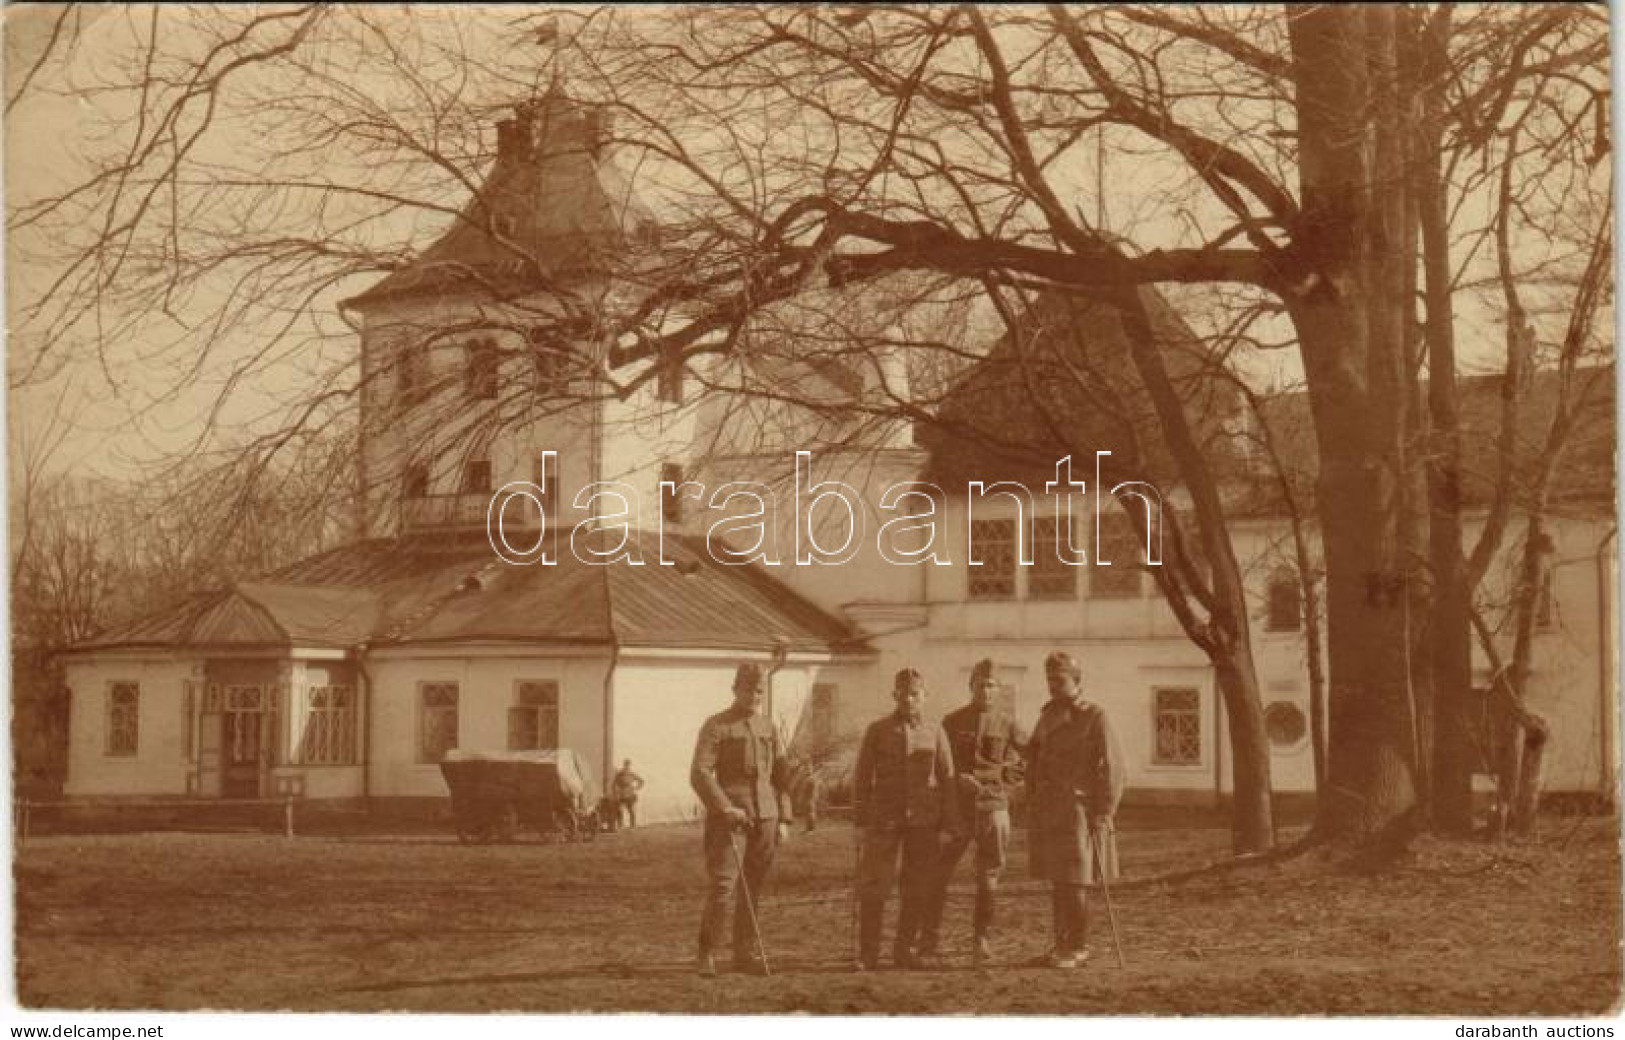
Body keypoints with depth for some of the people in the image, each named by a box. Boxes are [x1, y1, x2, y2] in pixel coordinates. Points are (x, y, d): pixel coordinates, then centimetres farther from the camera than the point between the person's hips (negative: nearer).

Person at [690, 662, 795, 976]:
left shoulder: (768, 728, 15)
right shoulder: (716, 726, -2)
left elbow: (781, 775, 18)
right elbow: (700, 773, -11)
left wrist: (783, 819, 10)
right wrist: (725, 808, -19)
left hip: (765, 818, 5)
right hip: (730, 818, -5)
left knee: (754, 890, 7)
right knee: (722, 886, -11)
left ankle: (745, 953, 15)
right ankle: (707, 954, -2)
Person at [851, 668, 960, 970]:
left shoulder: (935, 733, 6)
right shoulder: (877, 730, 3)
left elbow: (947, 779, 7)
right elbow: (861, 777, 4)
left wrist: (950, 825, 2)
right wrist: (860, 822, -1)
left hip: (924, 822, 2)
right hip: (884, 819, -1)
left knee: (919, 889, 5)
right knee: (873, 888, -3)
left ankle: (904, 949, 17)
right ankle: (867, 954, 3)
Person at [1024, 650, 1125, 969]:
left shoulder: (1094, 718, -5)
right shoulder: (1047, 717, 15)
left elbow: (1112, 769, -9)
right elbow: (1035, 761, 21)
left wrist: (1102, 816, -13)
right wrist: (1032, 809, 15)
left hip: (1076, 810, -6)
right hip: (1046, 812, 6)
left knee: (1072, 883, -7)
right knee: (1056, 882, 9)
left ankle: (1079, 949, 1)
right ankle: (1062, 945, 16)